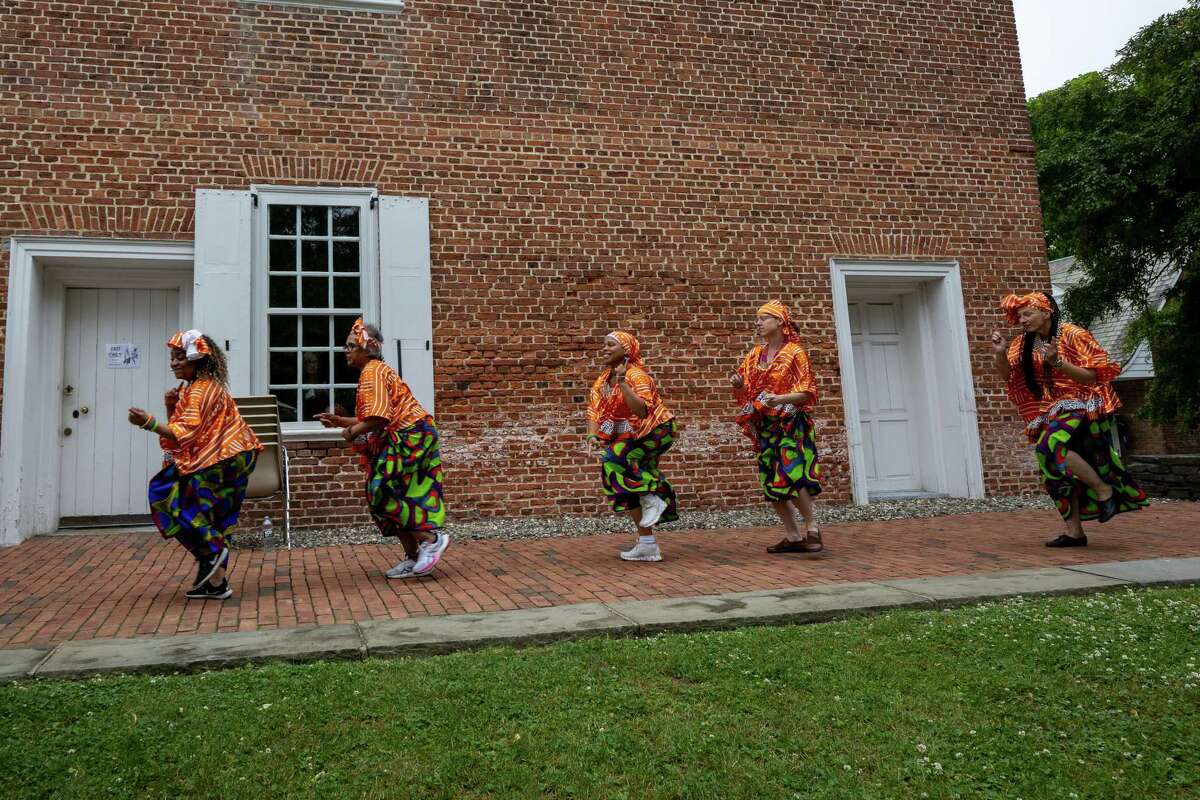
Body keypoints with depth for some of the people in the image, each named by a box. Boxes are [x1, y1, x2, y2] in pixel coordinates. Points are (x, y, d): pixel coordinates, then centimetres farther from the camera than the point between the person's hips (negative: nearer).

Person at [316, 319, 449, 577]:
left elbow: (378, 417, -22)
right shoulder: (371, 371, 19)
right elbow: (371, 420, 19)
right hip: (401, 440, 10)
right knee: (393, 497, 10)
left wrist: (352, 432, -7)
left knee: (383, 495, -10)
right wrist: (339, 421, 15)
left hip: (409, 438, -10)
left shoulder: (372, 372, -12)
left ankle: (432, 538, -6)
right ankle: (413, 557, 15)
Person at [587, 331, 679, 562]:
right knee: (630, 492, 8)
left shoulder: (637, 375, -20)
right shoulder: (602, 381, 4)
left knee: (615, 458, -28)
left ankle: (652, 498, -11)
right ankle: (647, 545, 17)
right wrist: (593, 436, -19)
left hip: (656, 432, -8)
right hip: (632, 438, 8)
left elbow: (642, 411, -35)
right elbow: (594, 413, -1)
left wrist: (622, 382, -38)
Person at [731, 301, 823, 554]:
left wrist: (781, 399, -25)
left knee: (790, 477, -19)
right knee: (770, 483, 4)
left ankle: (812, 528, 0)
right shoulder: (755, 355, 12)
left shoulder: (795, 352, -4)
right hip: (764, 425, 6)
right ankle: (793, 536, 14)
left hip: (791, 424, -6)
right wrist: (738, 384, -5)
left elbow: (807, 392, -9)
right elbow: (746, 391, 17)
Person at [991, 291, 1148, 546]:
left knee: (1053, 444, -31)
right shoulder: (1025, 343, 5)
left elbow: (1093, 377, -16)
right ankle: (1074, 532, 11)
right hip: (1052, 410, 7)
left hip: (1082, 405, -7)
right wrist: (1000, 353, -12)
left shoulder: (1073, 335, -13)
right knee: (1057, 472, 4)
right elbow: (1007, 376, 7)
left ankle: (1104, 489, -13)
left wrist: (1057, 362, -28)